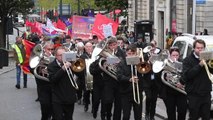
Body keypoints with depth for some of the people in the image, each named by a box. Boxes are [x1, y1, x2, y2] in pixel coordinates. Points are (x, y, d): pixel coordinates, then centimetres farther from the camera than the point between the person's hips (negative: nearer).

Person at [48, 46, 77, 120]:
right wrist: (63, 69, -26)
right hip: (58, 99, -3)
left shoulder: (69, 63, 6)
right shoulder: (51, 66, -3)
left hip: (70, 98, 3)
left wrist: (71, 66, -15)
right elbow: (52, 79, -17)